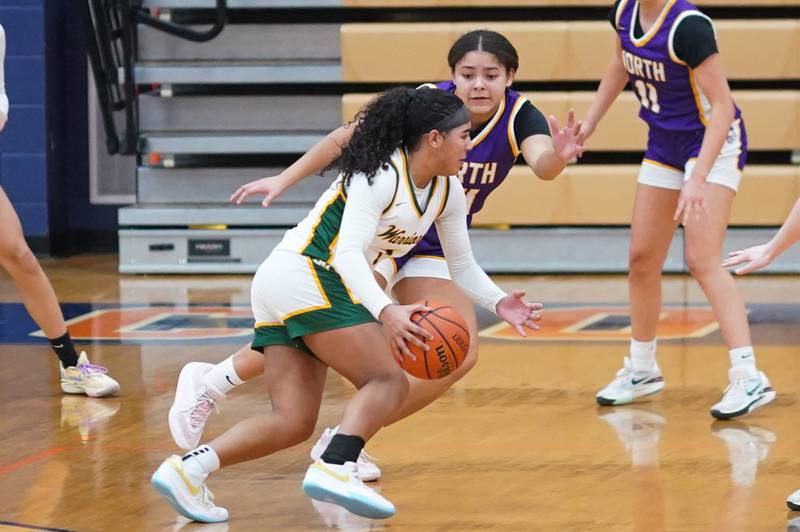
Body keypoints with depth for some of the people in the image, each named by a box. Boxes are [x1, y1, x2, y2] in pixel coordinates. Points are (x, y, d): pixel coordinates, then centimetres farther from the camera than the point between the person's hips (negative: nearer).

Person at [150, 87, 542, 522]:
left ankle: (188, 467, -9)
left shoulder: (447, 192, 12)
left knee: (294, 422, 0)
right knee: (388, 382, -16)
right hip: (305, 274, -9)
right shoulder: (382, 175, -15)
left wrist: (498, 303, 4)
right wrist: (387, 311, -37)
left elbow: (461, 266, 21)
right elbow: (348, 251, -25)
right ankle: (334, 468, -32)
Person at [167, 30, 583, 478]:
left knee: (459, 357, -11)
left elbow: (542, 164, -35)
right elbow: (344, 139, -10)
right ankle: (211, 382, -9)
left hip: (430, 251, 5)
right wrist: (284, 180, -12)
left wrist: (557, 157, -59)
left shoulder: (519, 116, -15)